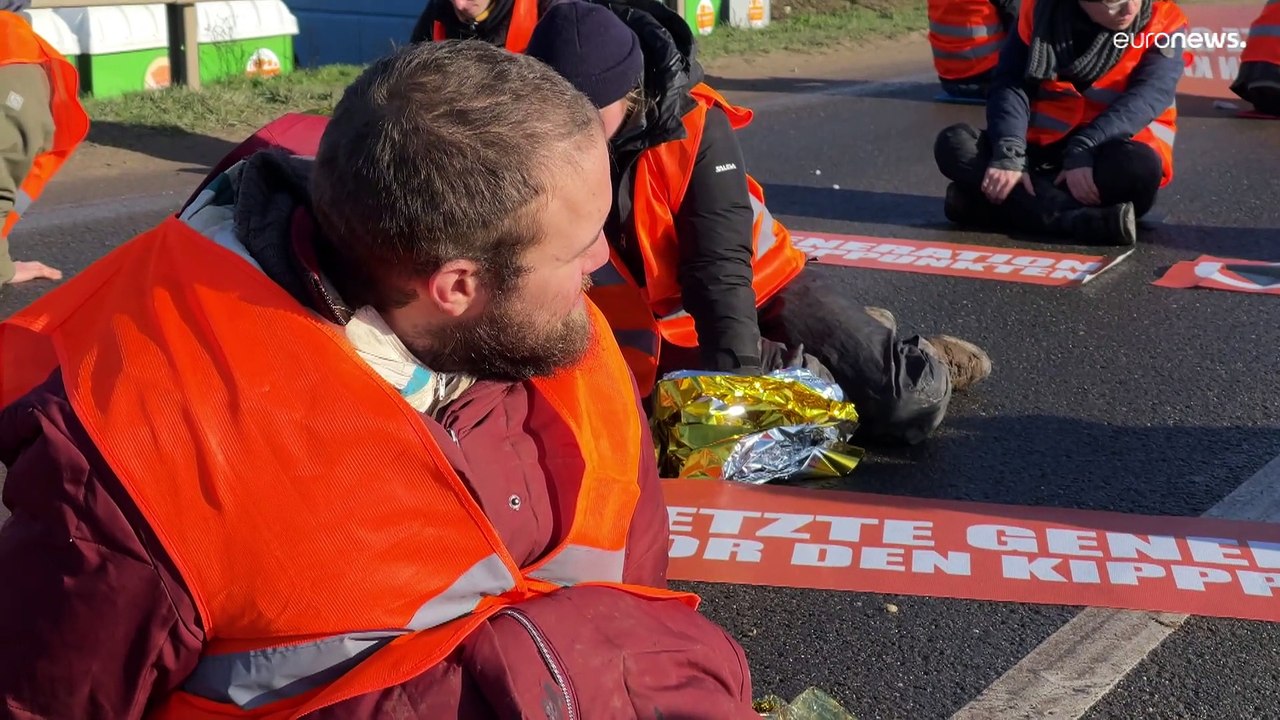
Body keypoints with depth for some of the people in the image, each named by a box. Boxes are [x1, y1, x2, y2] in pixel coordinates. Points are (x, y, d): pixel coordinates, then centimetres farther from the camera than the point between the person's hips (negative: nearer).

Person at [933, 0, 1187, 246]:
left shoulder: (1163, 24, -7)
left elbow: (1146, 97, -19)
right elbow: (1010, 85, -8)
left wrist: (1083, 150, -33)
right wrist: (1009, 156, -26)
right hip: (1042, 149, 3)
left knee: (1138, 166, -36)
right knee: (954, 143, -23)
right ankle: (1084, 219, -38)